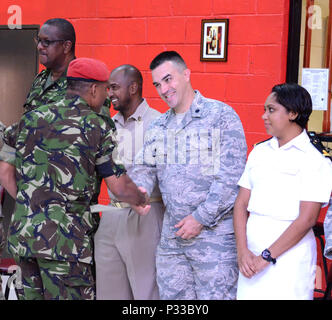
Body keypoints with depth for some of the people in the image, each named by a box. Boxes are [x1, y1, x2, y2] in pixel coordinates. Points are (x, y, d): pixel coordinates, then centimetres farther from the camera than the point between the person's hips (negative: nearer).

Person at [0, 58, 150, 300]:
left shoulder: (31, 118, 10)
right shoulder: (98, 126, -3)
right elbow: (121, 188, -4)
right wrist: (141, 200, 16)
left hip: (22, 230, 6)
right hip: (64, 237, -5)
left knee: (32, 294, 16)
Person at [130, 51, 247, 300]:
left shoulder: (222, 116, -6)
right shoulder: (158, 127, 15)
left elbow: (231, 177, -12)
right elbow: (146, 167, 12)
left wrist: (201, 218, -13)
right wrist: (139, 190, -12)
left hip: (215, 232, -6)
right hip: (171, 234, 6)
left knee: (214, 295, -3)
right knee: (172, 295, 11)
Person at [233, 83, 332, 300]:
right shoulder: (259, 152, 11)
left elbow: (307, 218, -12)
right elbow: (241, 204, 8)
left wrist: (267, 257, -13)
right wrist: (243, 251, -5)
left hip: (290, 260, -4)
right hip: (251, 257, 5)